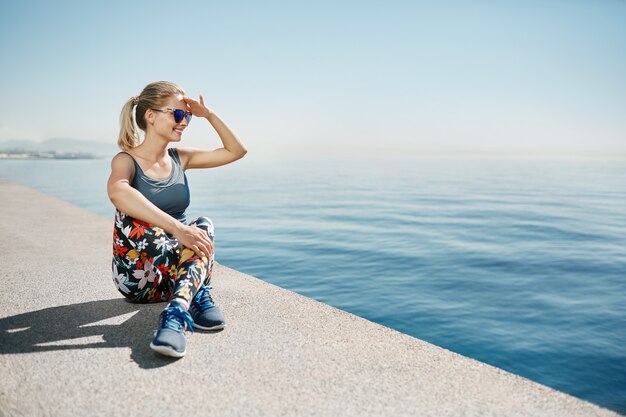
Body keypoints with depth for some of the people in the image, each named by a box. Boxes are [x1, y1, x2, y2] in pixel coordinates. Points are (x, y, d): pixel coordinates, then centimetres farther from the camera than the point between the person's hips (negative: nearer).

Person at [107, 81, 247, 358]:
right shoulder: (126, 160, -11)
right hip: (137, 275, -4)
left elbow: (236, 151, 12)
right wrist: (177, 228, -47)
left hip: (176, 276, 4)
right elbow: (117, 192, -37)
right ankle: (198, 296, -39)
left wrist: (209, 114, 0)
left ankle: (177, 311, -49)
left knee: (203, 226, -27)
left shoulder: (179, 158, 8)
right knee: (132, 218, -33)